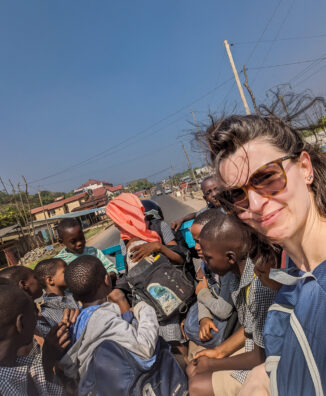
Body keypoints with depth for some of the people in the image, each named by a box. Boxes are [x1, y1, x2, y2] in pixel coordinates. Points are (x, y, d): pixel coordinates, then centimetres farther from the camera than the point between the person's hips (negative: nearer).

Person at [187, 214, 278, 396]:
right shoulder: (248, 274, -4)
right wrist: (218, 351, 8)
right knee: (193, 370, 9)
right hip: (258, 351, 8)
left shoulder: (261, 286, -33)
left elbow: (262, 356, -23)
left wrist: (212, 364, -11)